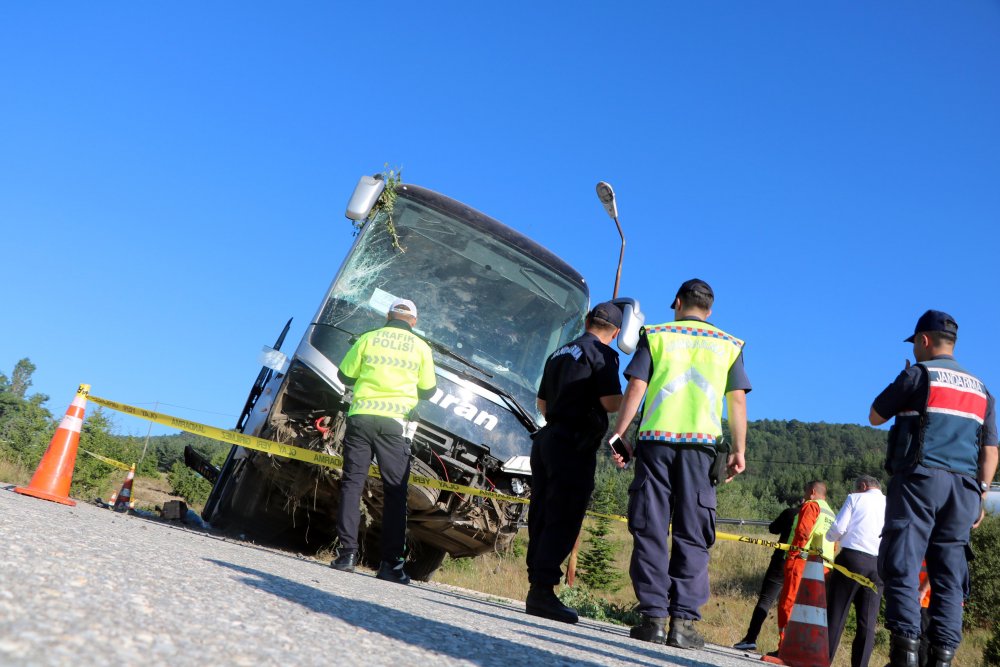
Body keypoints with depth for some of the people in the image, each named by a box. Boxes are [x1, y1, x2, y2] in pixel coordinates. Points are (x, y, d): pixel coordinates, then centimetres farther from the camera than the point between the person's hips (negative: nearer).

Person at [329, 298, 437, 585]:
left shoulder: (368, 339, 8)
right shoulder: (420, 347, 8)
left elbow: (345, 375, 13)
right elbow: (428, 391, 13)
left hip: (361, 416, 1)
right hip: (393, 422, -1)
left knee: (352, 483, 5)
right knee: (395, 491, 2)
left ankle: (346, 552, 0)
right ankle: (391, 563, 1)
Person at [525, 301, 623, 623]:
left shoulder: (560, 353, 19)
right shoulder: (603, 354, -6)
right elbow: (610, 402, -15)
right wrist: (631, 396, 5)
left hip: (547, 438, 8)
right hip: (575, 446, -8)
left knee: (541, 518, 9)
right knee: (563, 521, -7)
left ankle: (536, 588, 13)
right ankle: (542, 590, -10)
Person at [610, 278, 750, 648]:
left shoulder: (655, 335, 12)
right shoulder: (729, 344, 15)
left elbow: (635, 388, 3)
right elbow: (737, 399, 8)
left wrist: (619, 434, 4)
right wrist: (738, 450, 9)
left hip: (655, 439, 0)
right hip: (701, 442, 1)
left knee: (650, 530, 2)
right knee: (692, 535, 3)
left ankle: (653, 616, 0)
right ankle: (684, 620, -1)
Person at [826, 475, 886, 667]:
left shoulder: (855, 498, 6)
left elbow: (838, 528, -4)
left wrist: (831, 537, 16)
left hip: (852, 557, -3)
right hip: (879, 564, 3)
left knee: (836, 613, 1)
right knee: (867, 620, 5)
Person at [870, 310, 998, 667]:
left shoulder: (918, 373, 1)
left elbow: (875, 417, 8)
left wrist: (904, 390, 22)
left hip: (920, 478, -5)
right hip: (963, 487, 5)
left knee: (901, 565, -7)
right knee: (948, 574, 5)